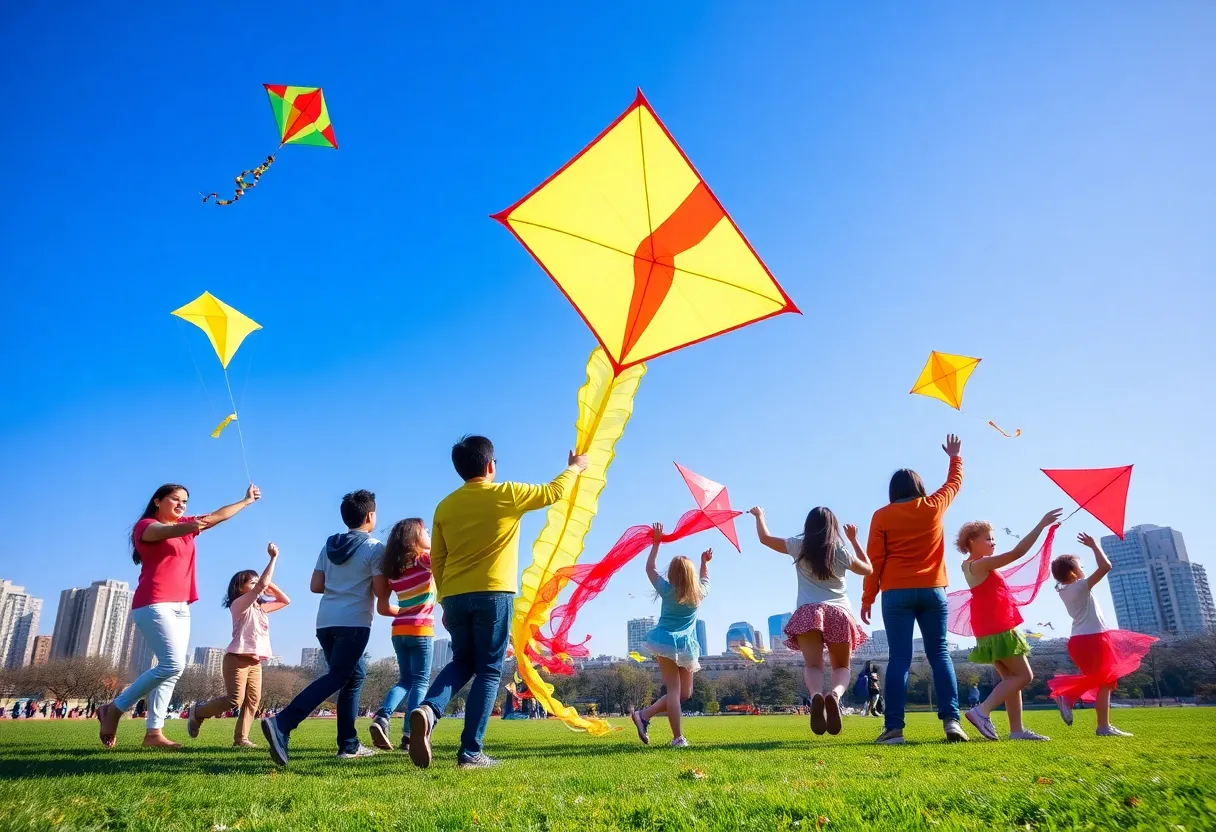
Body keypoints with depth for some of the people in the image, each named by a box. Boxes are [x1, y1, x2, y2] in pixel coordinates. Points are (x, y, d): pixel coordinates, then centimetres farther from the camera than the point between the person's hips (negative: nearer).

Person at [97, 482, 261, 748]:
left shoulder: (184, 525, 17)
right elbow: (164, 532, -26)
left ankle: (154, 732, 1)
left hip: (180, 607, 8)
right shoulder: (146, 525, -3)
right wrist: (190, 526, -47)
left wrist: (247, 501, 29)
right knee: (172, 664, -18)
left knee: (172, 670, 1)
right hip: (153, 604, -8)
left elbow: (217, 516, 26)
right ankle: (113, 709, -3)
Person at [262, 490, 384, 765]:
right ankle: (281, 724, -24)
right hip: (354, 622, -7)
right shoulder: (375, 547, -4)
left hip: (325, 621, 7)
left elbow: (315, 586, 11)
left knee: (356, 674, 17)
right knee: (336, 678, -6)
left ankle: (349, 744, 16)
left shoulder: (329, 545, 14)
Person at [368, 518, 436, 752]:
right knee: (420, 681, 1)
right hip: (420, 630, -6)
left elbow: (382, 607, 8)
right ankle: (409, 735, -5)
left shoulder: (392, 570, 9)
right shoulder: (424, 559, -7)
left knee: (405, 679, 16)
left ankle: (381, 718, -4)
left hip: (398, 631, 6)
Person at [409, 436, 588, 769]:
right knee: (488, 671, 5)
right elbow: (554, 492, 11)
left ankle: (427, 710, -7)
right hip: (492, 594, -4)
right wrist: (575, 467, 29)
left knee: (462, 662, 20)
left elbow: (437, 561, 12)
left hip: (455, 597, 5)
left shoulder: (445, 505, 9)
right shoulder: (506, 494, -3)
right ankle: (470, 751, 1)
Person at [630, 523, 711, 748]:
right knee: (681, 692, 9)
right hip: (686, 646, -1)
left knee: (677, 691, 4)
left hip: (665, 641, 2)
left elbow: (649, 568, 12)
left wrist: (656, 542, 13)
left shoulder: (666, 590, 0)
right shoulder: (699, 594, 3)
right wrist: (704, 562, 35)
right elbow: (704, 579, 27)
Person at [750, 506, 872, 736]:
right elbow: (868, 569, 27)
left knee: (812, 664, -8)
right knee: (842, 667, 11)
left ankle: (816, 695, -44)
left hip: (809, 613, -1)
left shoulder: (799, 547, 9)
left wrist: (759, 515, 39)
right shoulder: (841, 553, 10)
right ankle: (834, 695, -24)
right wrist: (854, 540, 33)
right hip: (839, 613, 1)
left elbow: (765, 538, 22)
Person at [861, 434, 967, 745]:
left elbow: (875, 561, -3)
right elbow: (955, 482, 25)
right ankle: (951, 720, -3)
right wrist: (955, 457, 42)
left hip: (896, 594, -1)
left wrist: (867, 598, 3)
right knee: (939, 654, 8)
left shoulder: (882, 515, 0)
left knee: (899, 658, -3)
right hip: (932, 591, 2)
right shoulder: (934, 506, 5)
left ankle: (893, 727, -7)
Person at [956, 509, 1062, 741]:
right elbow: (1017, 552, -20)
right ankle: (982, 711, -14)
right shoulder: (981, 564, -14)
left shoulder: (970, 565, 14)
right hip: (998, 629, -10)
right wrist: (1042, 524, -18)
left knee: (1011, 678, 11)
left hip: (993, 630, 10)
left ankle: (1017, 729, 10)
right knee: (1024, 676, -5)